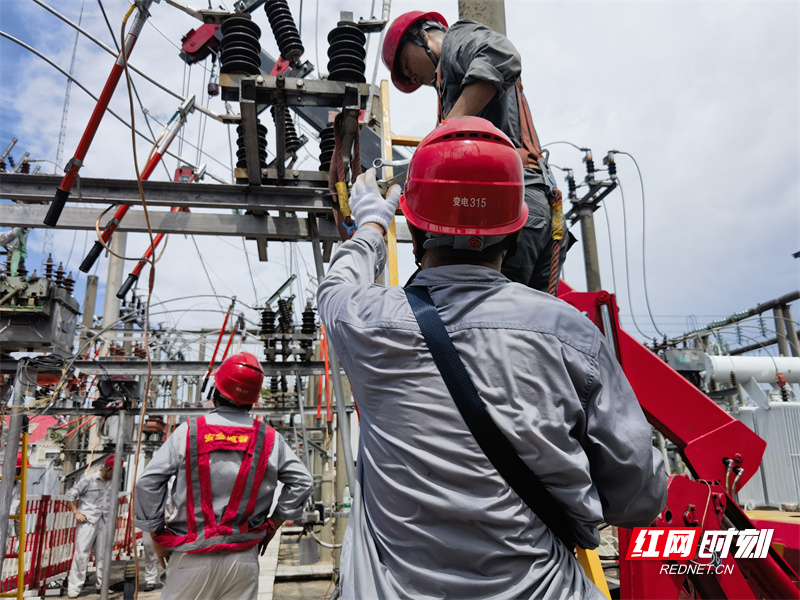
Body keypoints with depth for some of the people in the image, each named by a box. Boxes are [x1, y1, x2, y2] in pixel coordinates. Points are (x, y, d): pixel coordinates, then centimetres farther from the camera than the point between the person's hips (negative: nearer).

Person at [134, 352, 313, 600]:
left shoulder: (188, 432, -5)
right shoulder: (270, 439, -1)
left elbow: (148, 482, -6)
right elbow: (301, 481, 0)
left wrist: (158, 535, 5)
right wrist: (272, 524, 10)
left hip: (192, 558, -1)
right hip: (243, 559, 1)